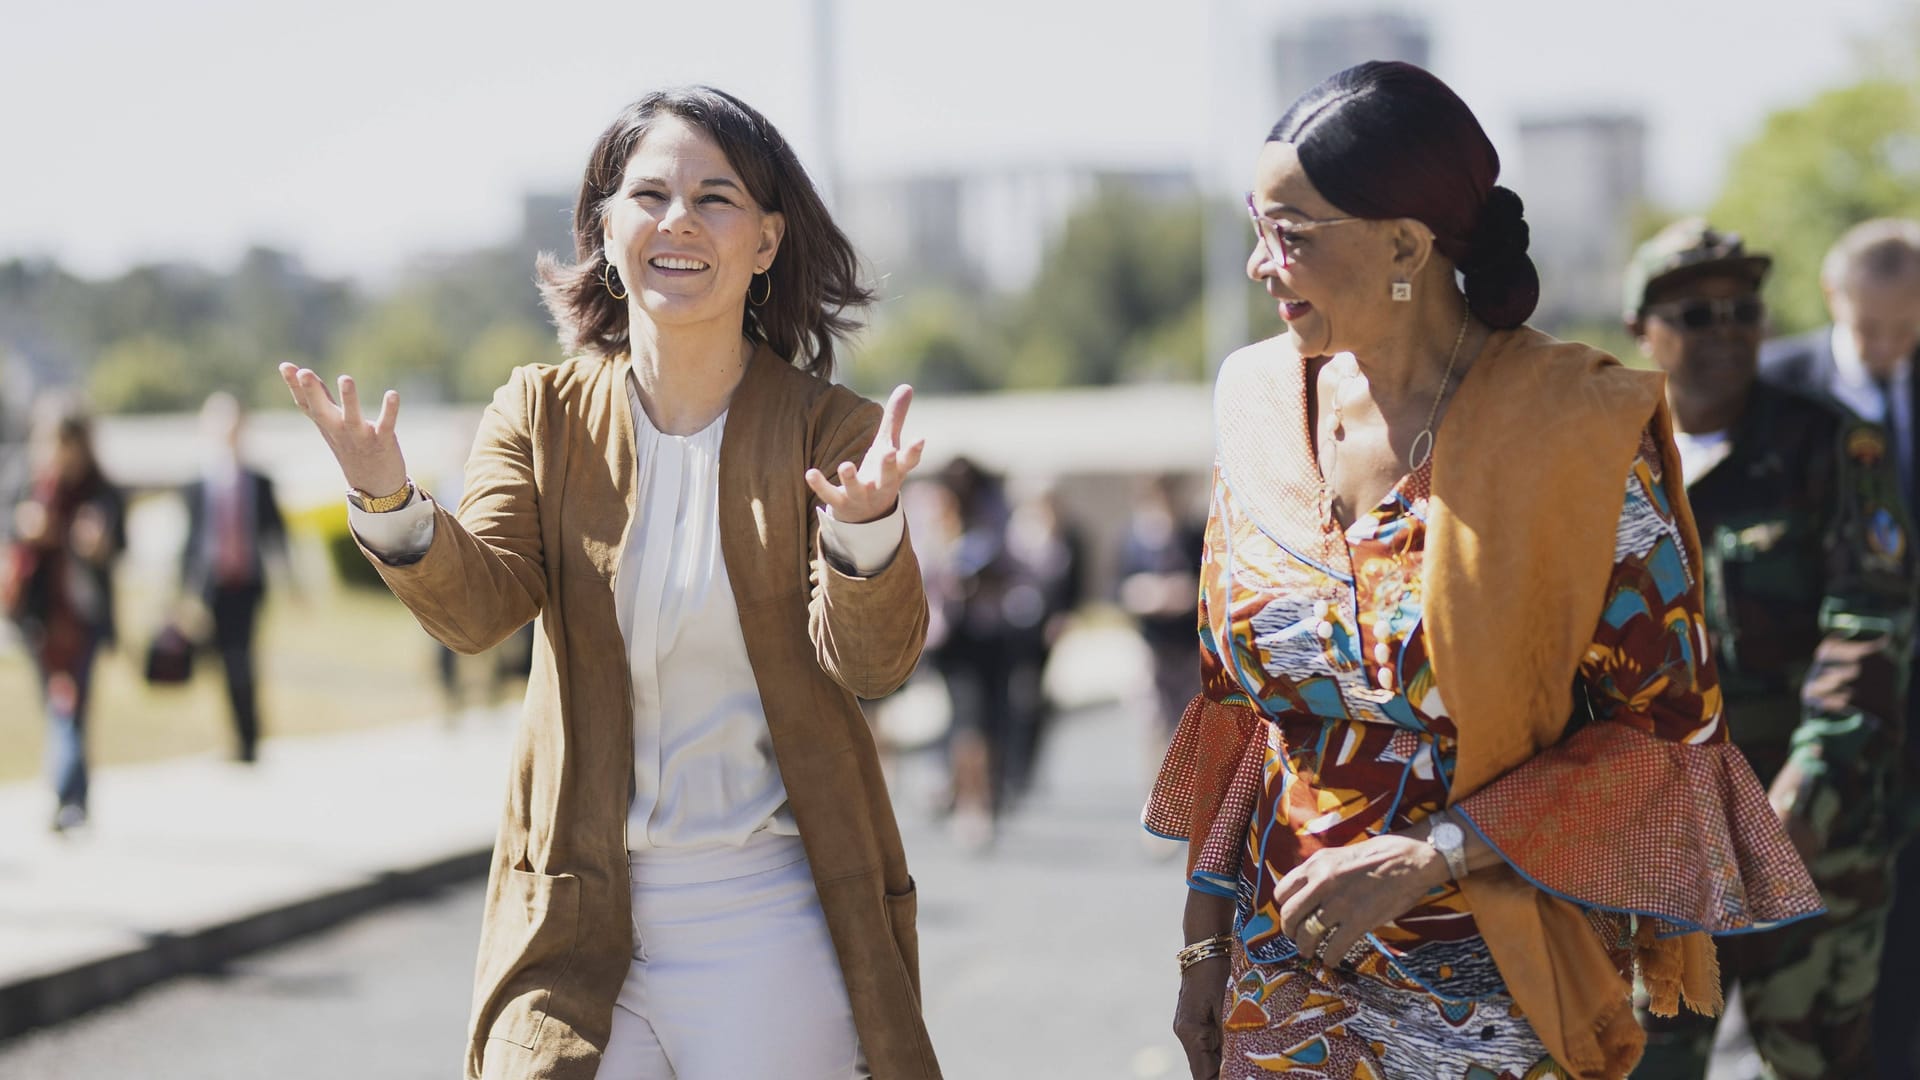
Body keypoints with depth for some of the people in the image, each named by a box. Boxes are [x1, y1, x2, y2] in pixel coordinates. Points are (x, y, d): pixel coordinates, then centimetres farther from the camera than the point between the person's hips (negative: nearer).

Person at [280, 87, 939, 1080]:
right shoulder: (540, 415, 3)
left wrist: (864, 529, -33)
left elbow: (872, 662, -13)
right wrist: (389, 505, -30)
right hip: (578, 916, 1)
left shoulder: (826, 429, -3)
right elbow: (477, 604, -10)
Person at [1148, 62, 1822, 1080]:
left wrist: (1428, 859, -20)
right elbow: (1234, 703, 8)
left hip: (1498, 997, -4)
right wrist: (1206, 937, 6)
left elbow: (1668, 728, -12)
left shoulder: (1576, 426, -15)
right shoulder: (1261, 403, 0)